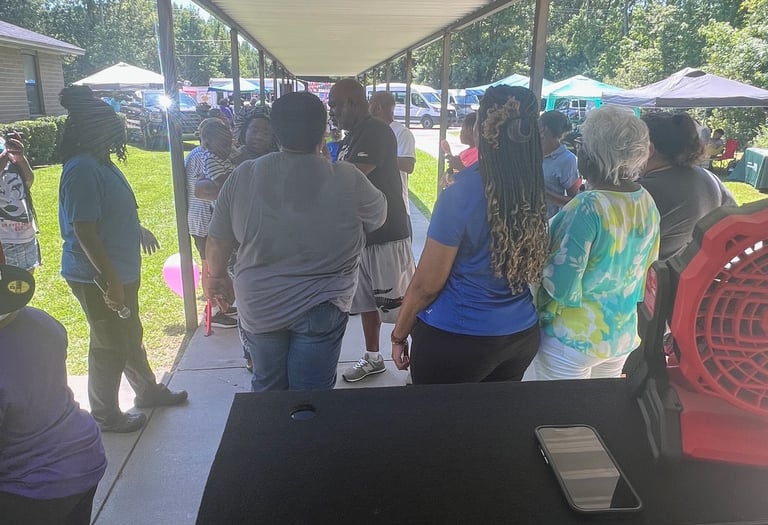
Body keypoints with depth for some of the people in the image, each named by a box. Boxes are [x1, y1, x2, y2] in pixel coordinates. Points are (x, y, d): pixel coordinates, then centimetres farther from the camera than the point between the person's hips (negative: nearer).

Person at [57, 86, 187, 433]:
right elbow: (84, 232, -26)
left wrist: (138, 229, 33)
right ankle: (105, 416, 26)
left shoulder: (100, 163, 7)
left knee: (130, 336, 23)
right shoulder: (82, 170, -23)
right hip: (98, 278, -9)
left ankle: (147, 390, 42)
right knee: (109, 346, 6)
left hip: (121, 271, 9)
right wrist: (111, 281, -26)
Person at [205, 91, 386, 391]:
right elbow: (378, 215, 4)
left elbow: (218, 240, 1)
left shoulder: (242, 176, -8)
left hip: (258, 306, 3)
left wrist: (217, 276, 19)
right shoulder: (348, 181, -15)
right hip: (320, 310, -2)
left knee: (266, 388, 23)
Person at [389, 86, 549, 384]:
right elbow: (534, 270, 9)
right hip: (523, 336, 6)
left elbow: (426, 285, -15)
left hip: (455, 339, -5)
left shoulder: (461, 195, -22)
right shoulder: (539, 192, -6)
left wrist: (399, 335, 0)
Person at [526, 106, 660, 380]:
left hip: (574, 338, -7)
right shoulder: (647, 203, -1)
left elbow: (560, 285, -24)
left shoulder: (587, 207, -25)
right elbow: (644, 269, 10)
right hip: (623, 334, 7)